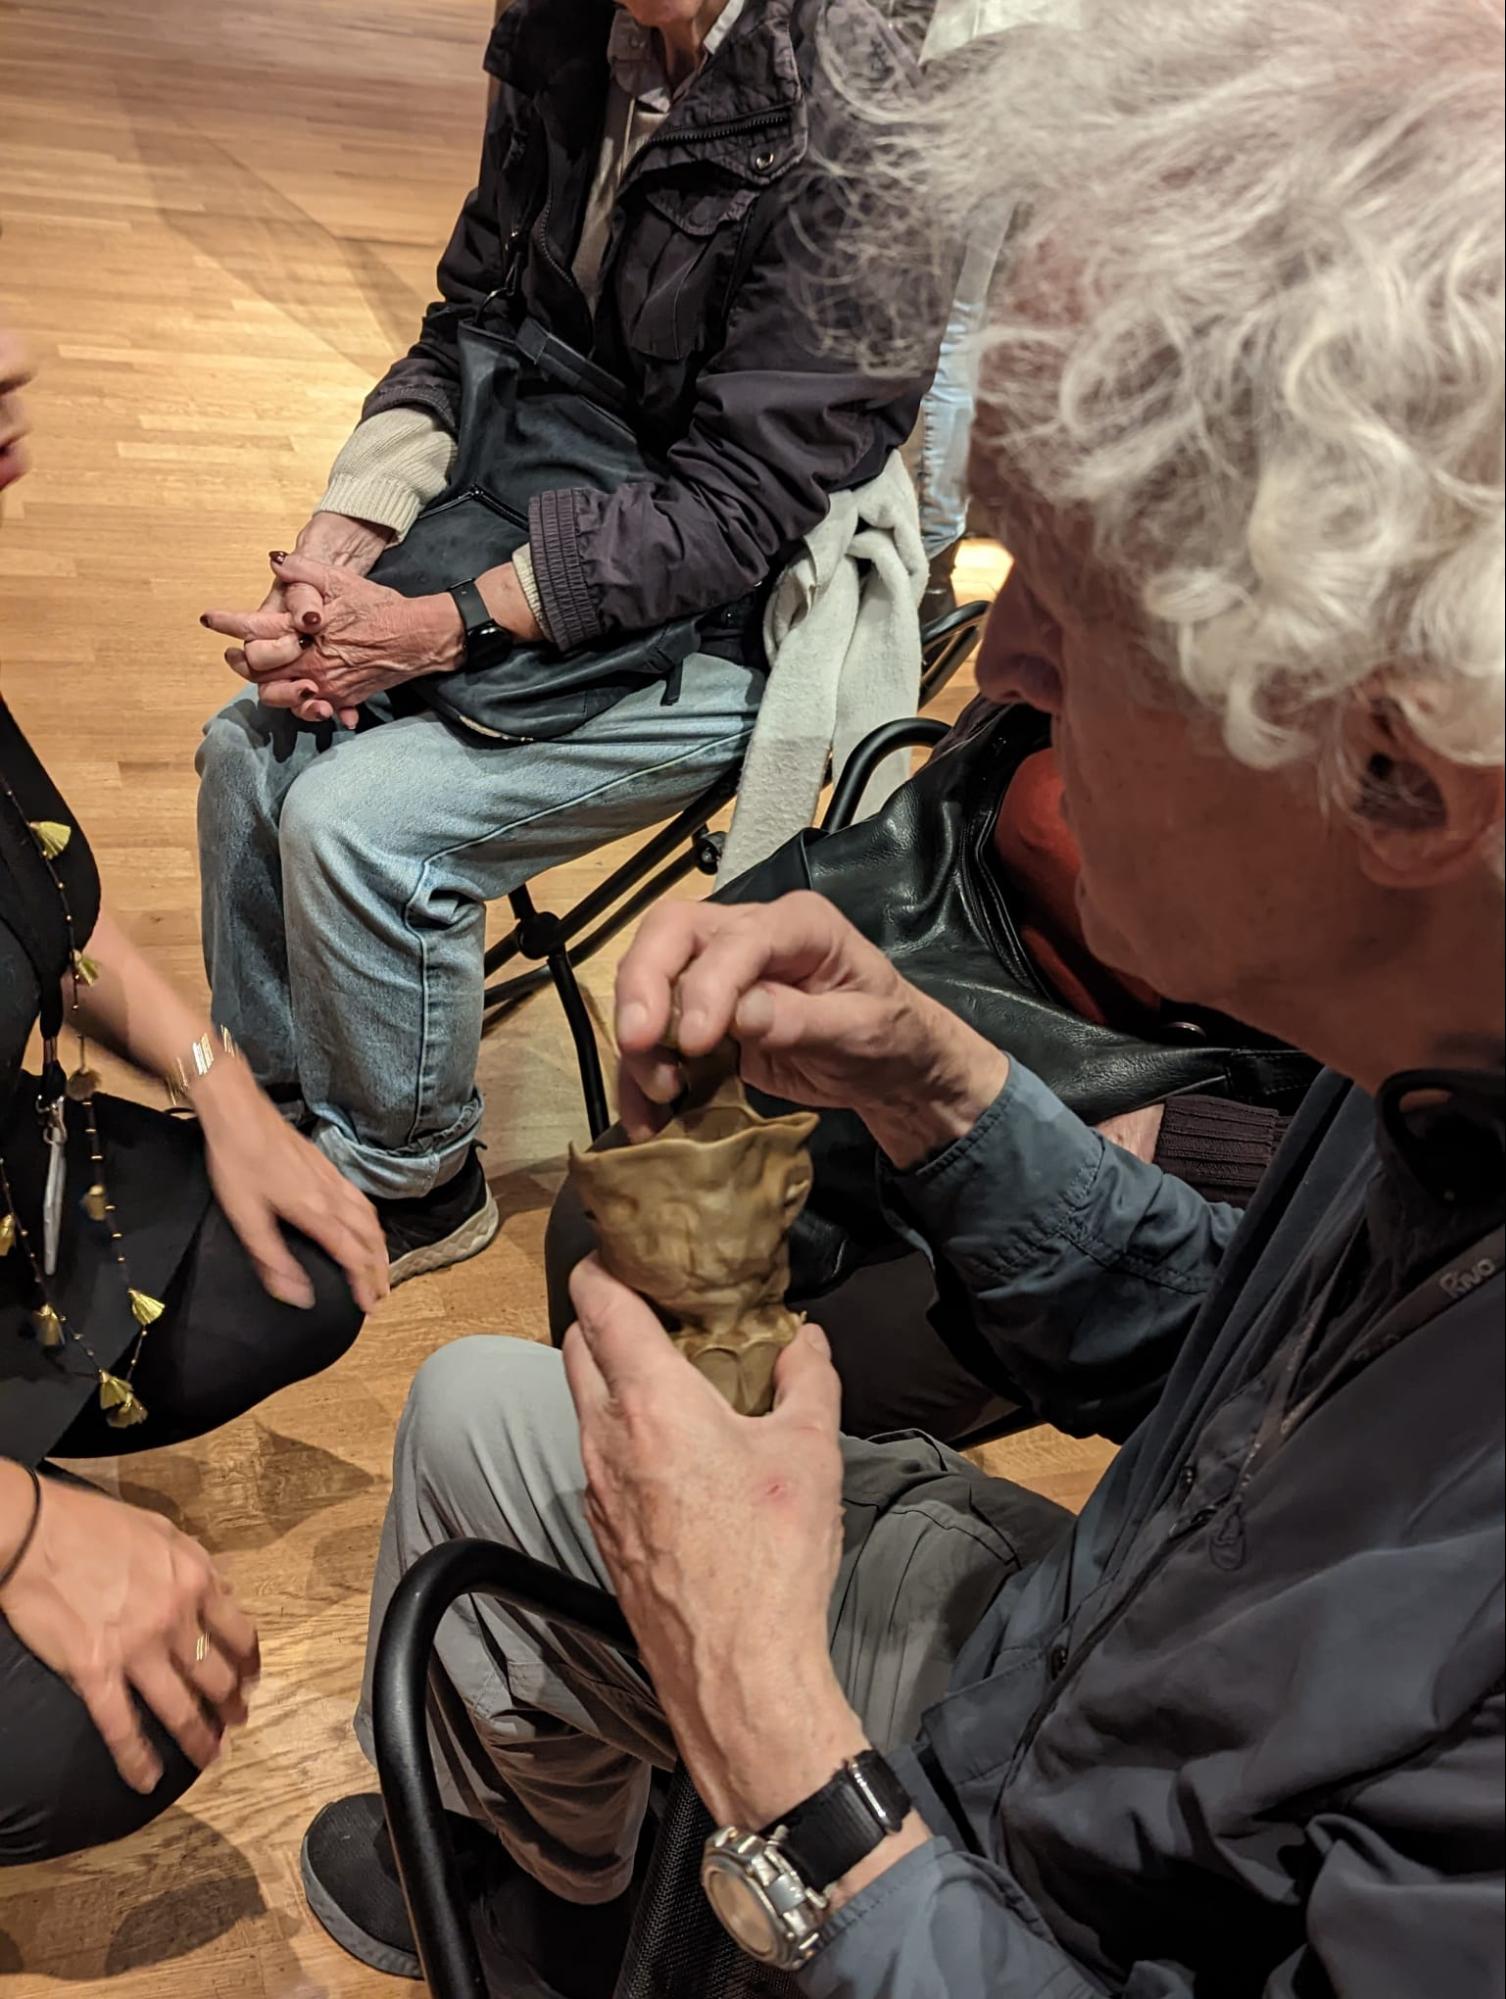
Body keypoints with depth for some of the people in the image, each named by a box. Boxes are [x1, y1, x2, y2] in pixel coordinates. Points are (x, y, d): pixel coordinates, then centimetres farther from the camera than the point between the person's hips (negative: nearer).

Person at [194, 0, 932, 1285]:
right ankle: (269, 1098, 21)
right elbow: (464, 333, 7)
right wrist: (330, 553, -9)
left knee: (355, 819, -18)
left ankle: (412, 1182, 8)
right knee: (253, 746, -2)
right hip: (547, 543, 8)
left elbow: (733, 514, -24)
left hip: (731, 628, -7)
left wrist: (429, 634, -24)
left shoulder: (846, 131, -24)